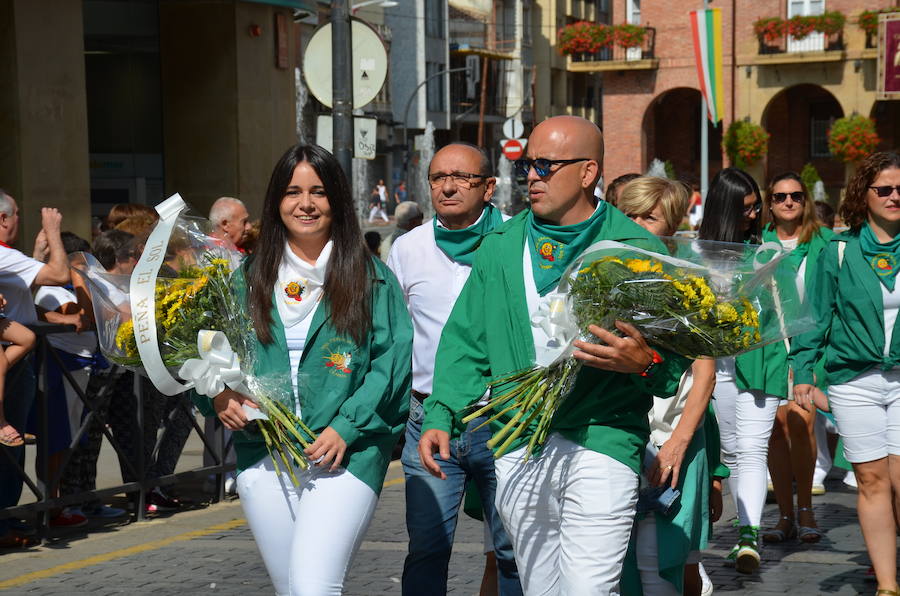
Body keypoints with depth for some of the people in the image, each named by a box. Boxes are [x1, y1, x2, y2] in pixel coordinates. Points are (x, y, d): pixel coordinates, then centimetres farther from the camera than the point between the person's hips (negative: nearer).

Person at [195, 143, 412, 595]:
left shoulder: (369, 277, 3)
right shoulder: (249, 278, 12)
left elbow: (393, 359, -4)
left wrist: (346, 428, -13)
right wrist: (217, 395, -6)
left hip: (347, 453, -4)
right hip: (263, 455, 4)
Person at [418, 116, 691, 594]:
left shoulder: (636, 249, 0)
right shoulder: (500, 248, 11)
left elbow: (676, 355, 1)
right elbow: (466, 342, 12)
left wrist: (643, 362, -21)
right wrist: (440, 415, 0)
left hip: (601, 448, -4)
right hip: (518, 452, 4)